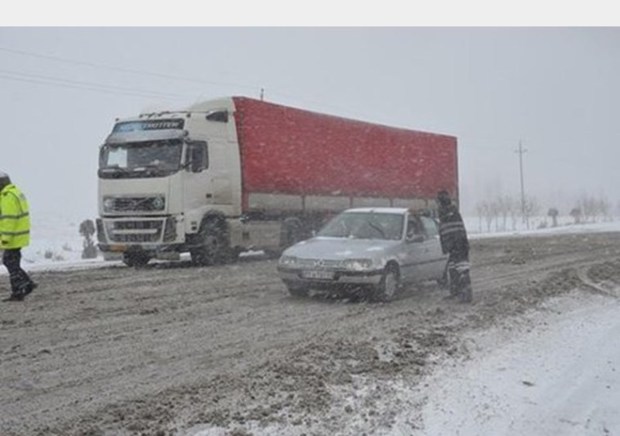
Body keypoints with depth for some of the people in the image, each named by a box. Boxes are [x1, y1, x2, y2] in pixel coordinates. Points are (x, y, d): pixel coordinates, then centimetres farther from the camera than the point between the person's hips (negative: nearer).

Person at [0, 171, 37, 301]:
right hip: (18, 234, 10)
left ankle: (17, 293, 3)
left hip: (13, 236, -10)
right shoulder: (16, 193, 15)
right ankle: (27, 283, 13)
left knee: (12, 263, -2)